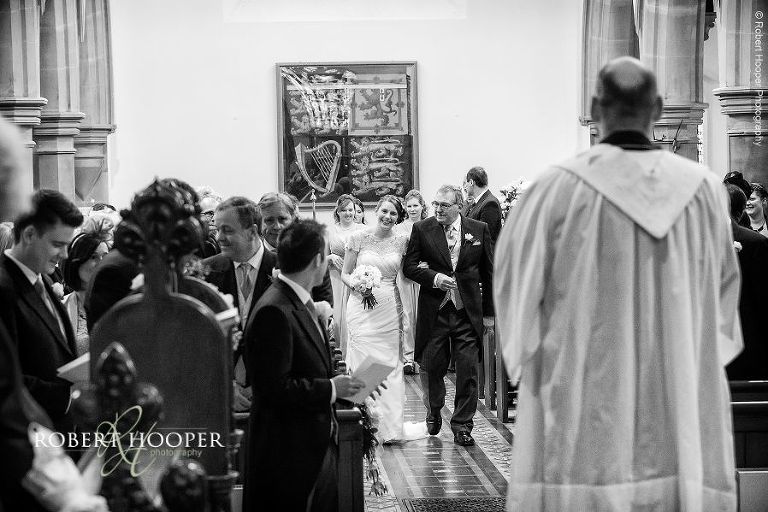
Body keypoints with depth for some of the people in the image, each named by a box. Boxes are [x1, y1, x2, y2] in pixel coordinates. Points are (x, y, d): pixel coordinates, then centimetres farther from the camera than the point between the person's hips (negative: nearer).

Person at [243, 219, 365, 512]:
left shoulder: (302, 304, 11)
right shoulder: (273, 312, -21)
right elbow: (273, 388, -24)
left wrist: (340, 384, 4)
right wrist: (330, 389, -17)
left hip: (319, 447, 10)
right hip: (289, 454, -10)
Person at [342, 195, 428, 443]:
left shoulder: (402, 241, 5)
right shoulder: (358, 238, -1)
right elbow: (345, 274, 5)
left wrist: (405, 314, 4)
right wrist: (357, 285, -16)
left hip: (390, 309, 2)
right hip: (363, 309, -2)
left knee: (391, 366, 6)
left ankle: (390, 426, 15)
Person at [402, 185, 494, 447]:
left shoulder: (479, 230, 3)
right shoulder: (422, 229, 1)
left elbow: (489, 273, 8)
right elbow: (409, 265, 1)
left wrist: (489, 310, 7)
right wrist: (434, 278, -16)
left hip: (468, 312, 0)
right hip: (433, 310, 0)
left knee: (468, 370, -1)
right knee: (431, 367, 6)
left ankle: (462, 425, 11)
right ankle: (433, 412, 33)